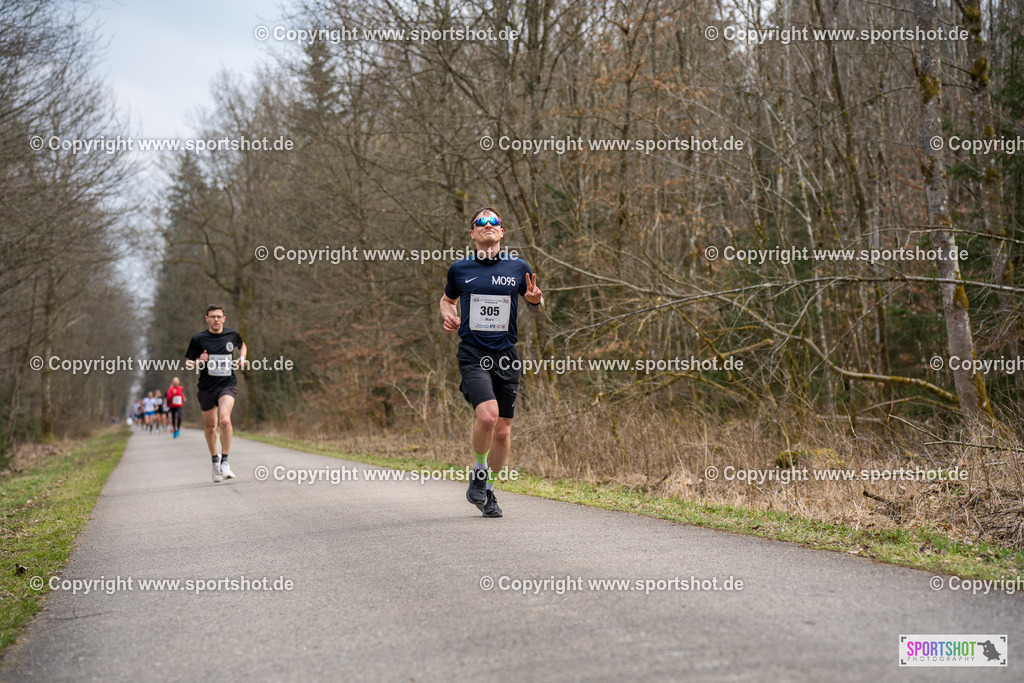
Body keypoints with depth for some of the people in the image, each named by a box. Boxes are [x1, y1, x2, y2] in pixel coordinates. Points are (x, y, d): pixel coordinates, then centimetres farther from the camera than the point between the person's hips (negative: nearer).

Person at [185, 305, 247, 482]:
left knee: (225, 420, -24)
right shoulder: (198, 339, -2)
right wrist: (199, 362, -19)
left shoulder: (232, 334, 4)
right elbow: (188, 364, 3)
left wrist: (242, 358, 8)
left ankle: (225, 462, -14)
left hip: (227, 385, -1)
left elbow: (242, 345, 28)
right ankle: (215, 460, 35)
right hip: (206, 388, 1)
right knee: (210, 428, 10)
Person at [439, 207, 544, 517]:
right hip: (472, 354, -2)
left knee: (502, 430, 4)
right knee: (487, 414, -24)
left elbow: (536, 305, 19)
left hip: (506, 354, 2)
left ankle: (488, 489, 25)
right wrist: (449, 316, 1)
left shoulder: (518, 267, 7)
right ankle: (479, 474, 1)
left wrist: (536, 299, -5)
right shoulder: (459, 269, 5)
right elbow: (447, 299, 23)